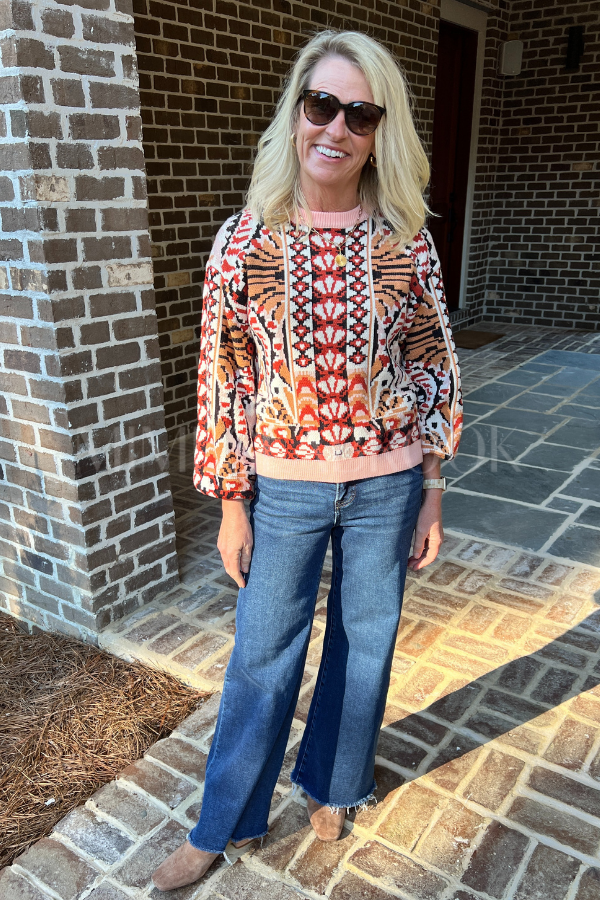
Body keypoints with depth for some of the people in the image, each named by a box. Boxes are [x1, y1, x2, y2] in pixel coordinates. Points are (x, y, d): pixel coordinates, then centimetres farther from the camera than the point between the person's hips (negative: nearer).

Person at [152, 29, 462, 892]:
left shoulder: (407, 244, -5)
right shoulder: (243, 242, -8)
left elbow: (434, 370, 1)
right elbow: (223, 381, -5)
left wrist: (432, 493, 2)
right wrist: (231, 509, -2)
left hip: (386, 486, 2)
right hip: (285, 491, -1)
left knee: (365, 644, 18)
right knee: (262, 658, 13)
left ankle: (330, 785, 46)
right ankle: (221, 824, 37)